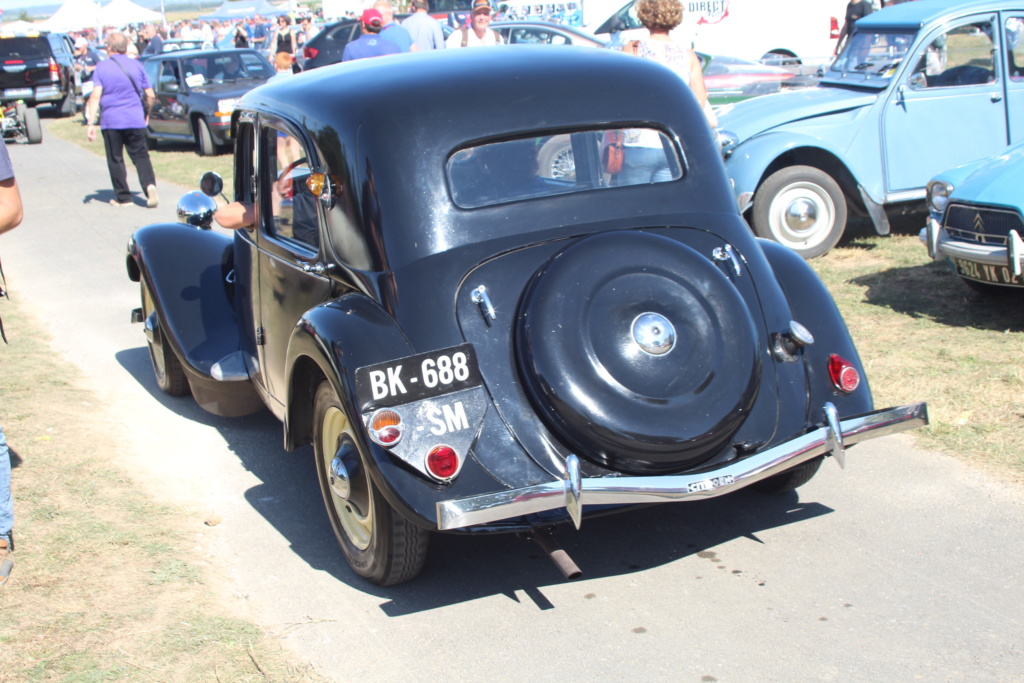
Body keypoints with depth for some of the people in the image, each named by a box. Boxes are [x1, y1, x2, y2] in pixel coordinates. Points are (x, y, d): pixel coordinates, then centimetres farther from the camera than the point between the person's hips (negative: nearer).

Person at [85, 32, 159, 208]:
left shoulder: (102, 67, -1)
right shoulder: (136, 65, 5)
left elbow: (95, 96, -10)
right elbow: (150, 95, 5)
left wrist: (91, 122, -11)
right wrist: (147, 114, 22)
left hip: (111, 121, -2)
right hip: (136, 119, 2)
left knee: (115, 159, 8)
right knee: (140, 155, 8)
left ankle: (123, 197, 11)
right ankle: (150, 185, -16)